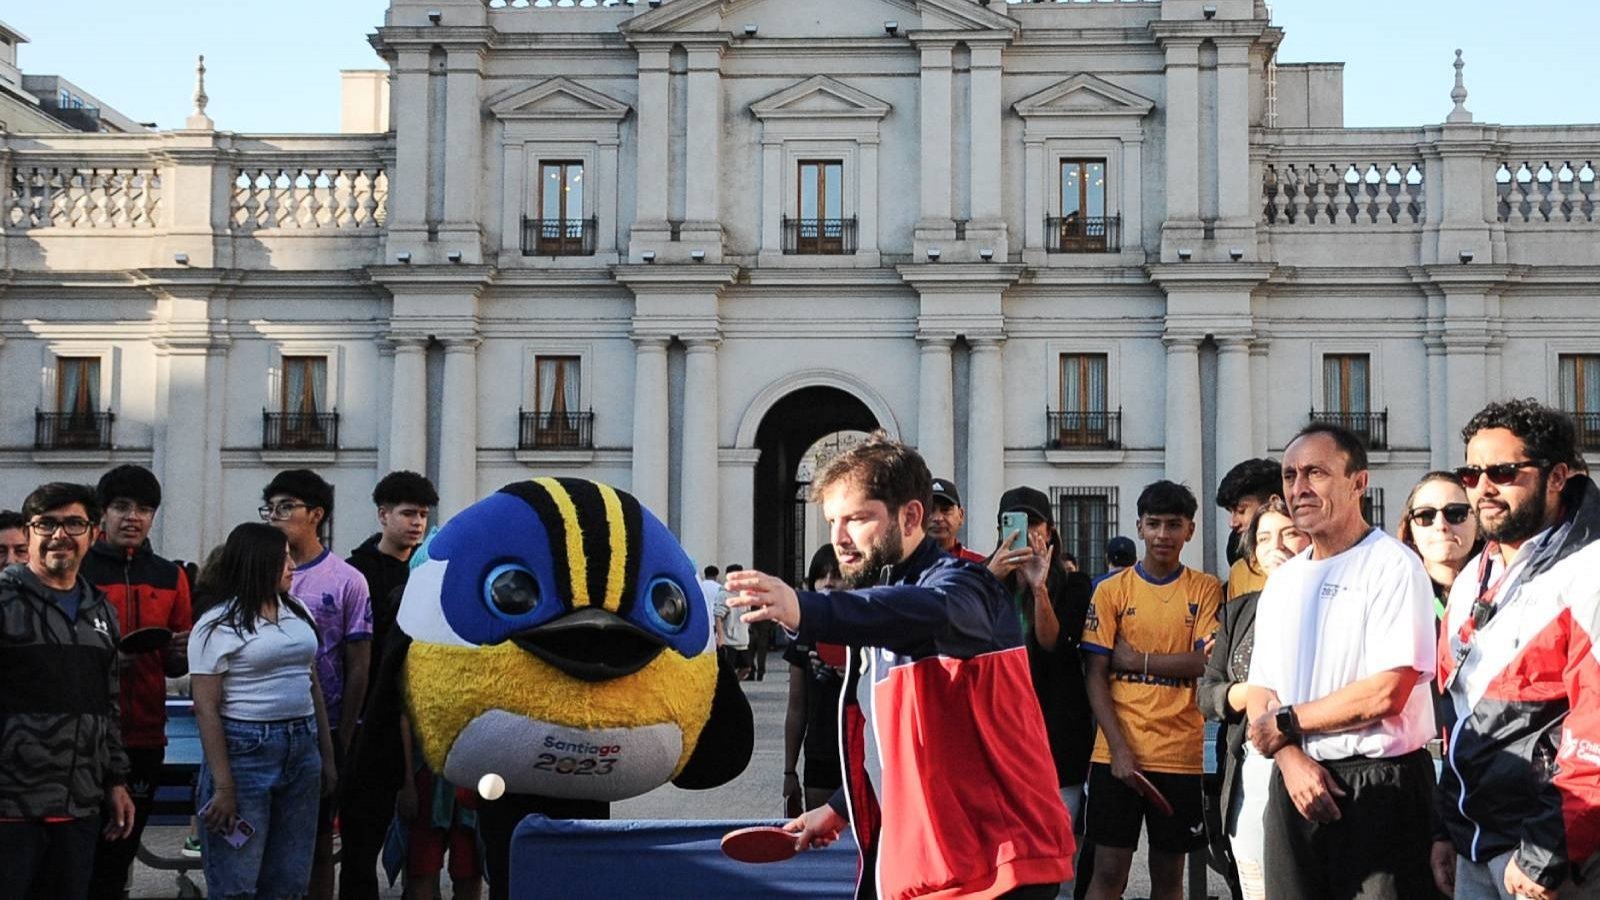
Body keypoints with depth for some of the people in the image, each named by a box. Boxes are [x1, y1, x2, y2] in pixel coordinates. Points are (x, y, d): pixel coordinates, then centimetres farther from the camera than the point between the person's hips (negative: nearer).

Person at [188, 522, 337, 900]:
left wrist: (327, 758, 15)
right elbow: (206, 709, -10)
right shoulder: (218, 626, -6)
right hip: (245, 751, -6)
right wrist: (223, 787, -16)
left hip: (302, 749, 6)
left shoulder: (298, 614, 12)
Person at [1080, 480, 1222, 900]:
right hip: (1119, 751, 0)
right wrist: (1119, 747, -10)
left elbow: (1207, 661, -8)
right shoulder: (1112, 590, 3)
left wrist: (1136, 659, -10)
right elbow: (1096, 676, -1)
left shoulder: (1205, 590, 5)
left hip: (1182, 753, 1)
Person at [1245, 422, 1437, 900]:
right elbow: (1260, 695, 11)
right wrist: (1291, 757, -9)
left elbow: (1386, 694, -16)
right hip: (1297, 785, 6)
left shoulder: (1393, 565, -7)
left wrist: (1287, 722, -6)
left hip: (1379, 786, -6)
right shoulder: (1282, 581, 14)